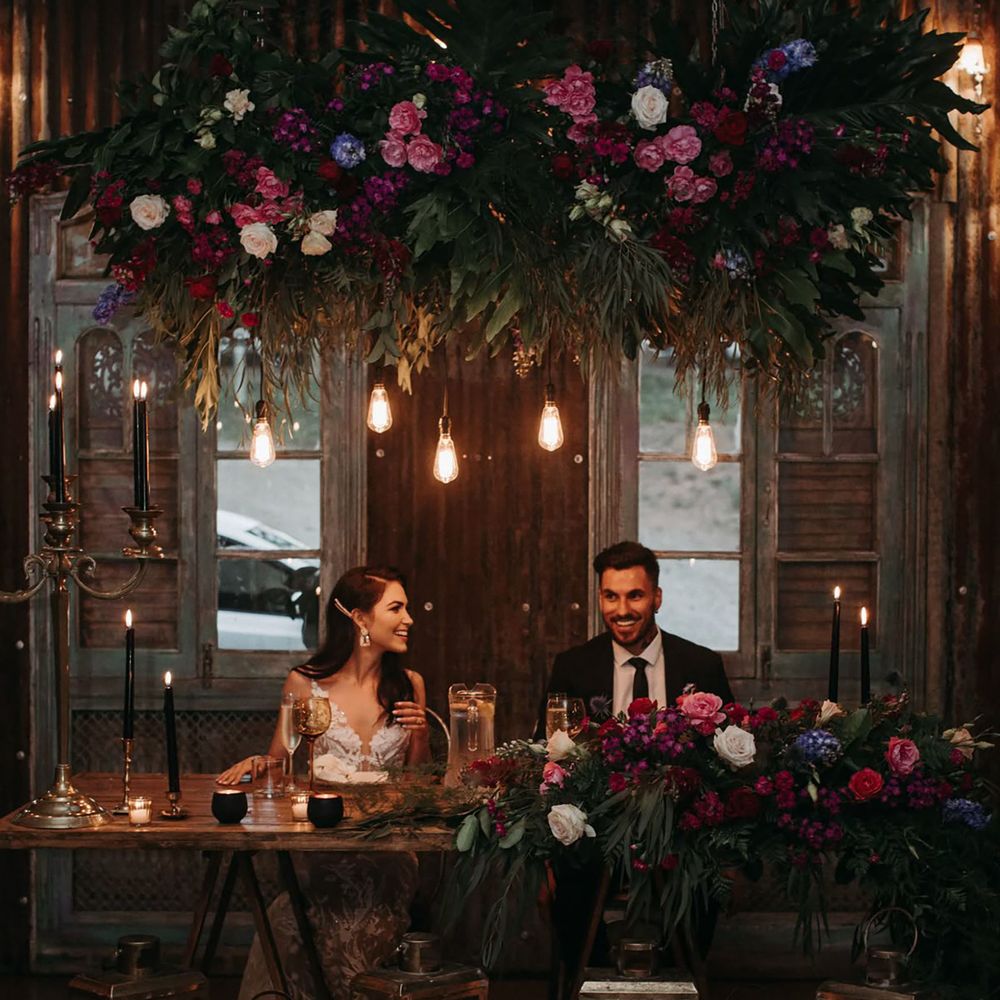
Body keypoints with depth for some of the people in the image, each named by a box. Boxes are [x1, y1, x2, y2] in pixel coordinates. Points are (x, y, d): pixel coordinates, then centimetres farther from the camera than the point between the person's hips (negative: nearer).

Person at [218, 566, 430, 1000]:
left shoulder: (408, 685, 10)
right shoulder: (306, 684, 3)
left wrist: (419, 736, -2)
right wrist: (255, 763, -12)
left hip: (389, 851, 1)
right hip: (324, 848, -1)